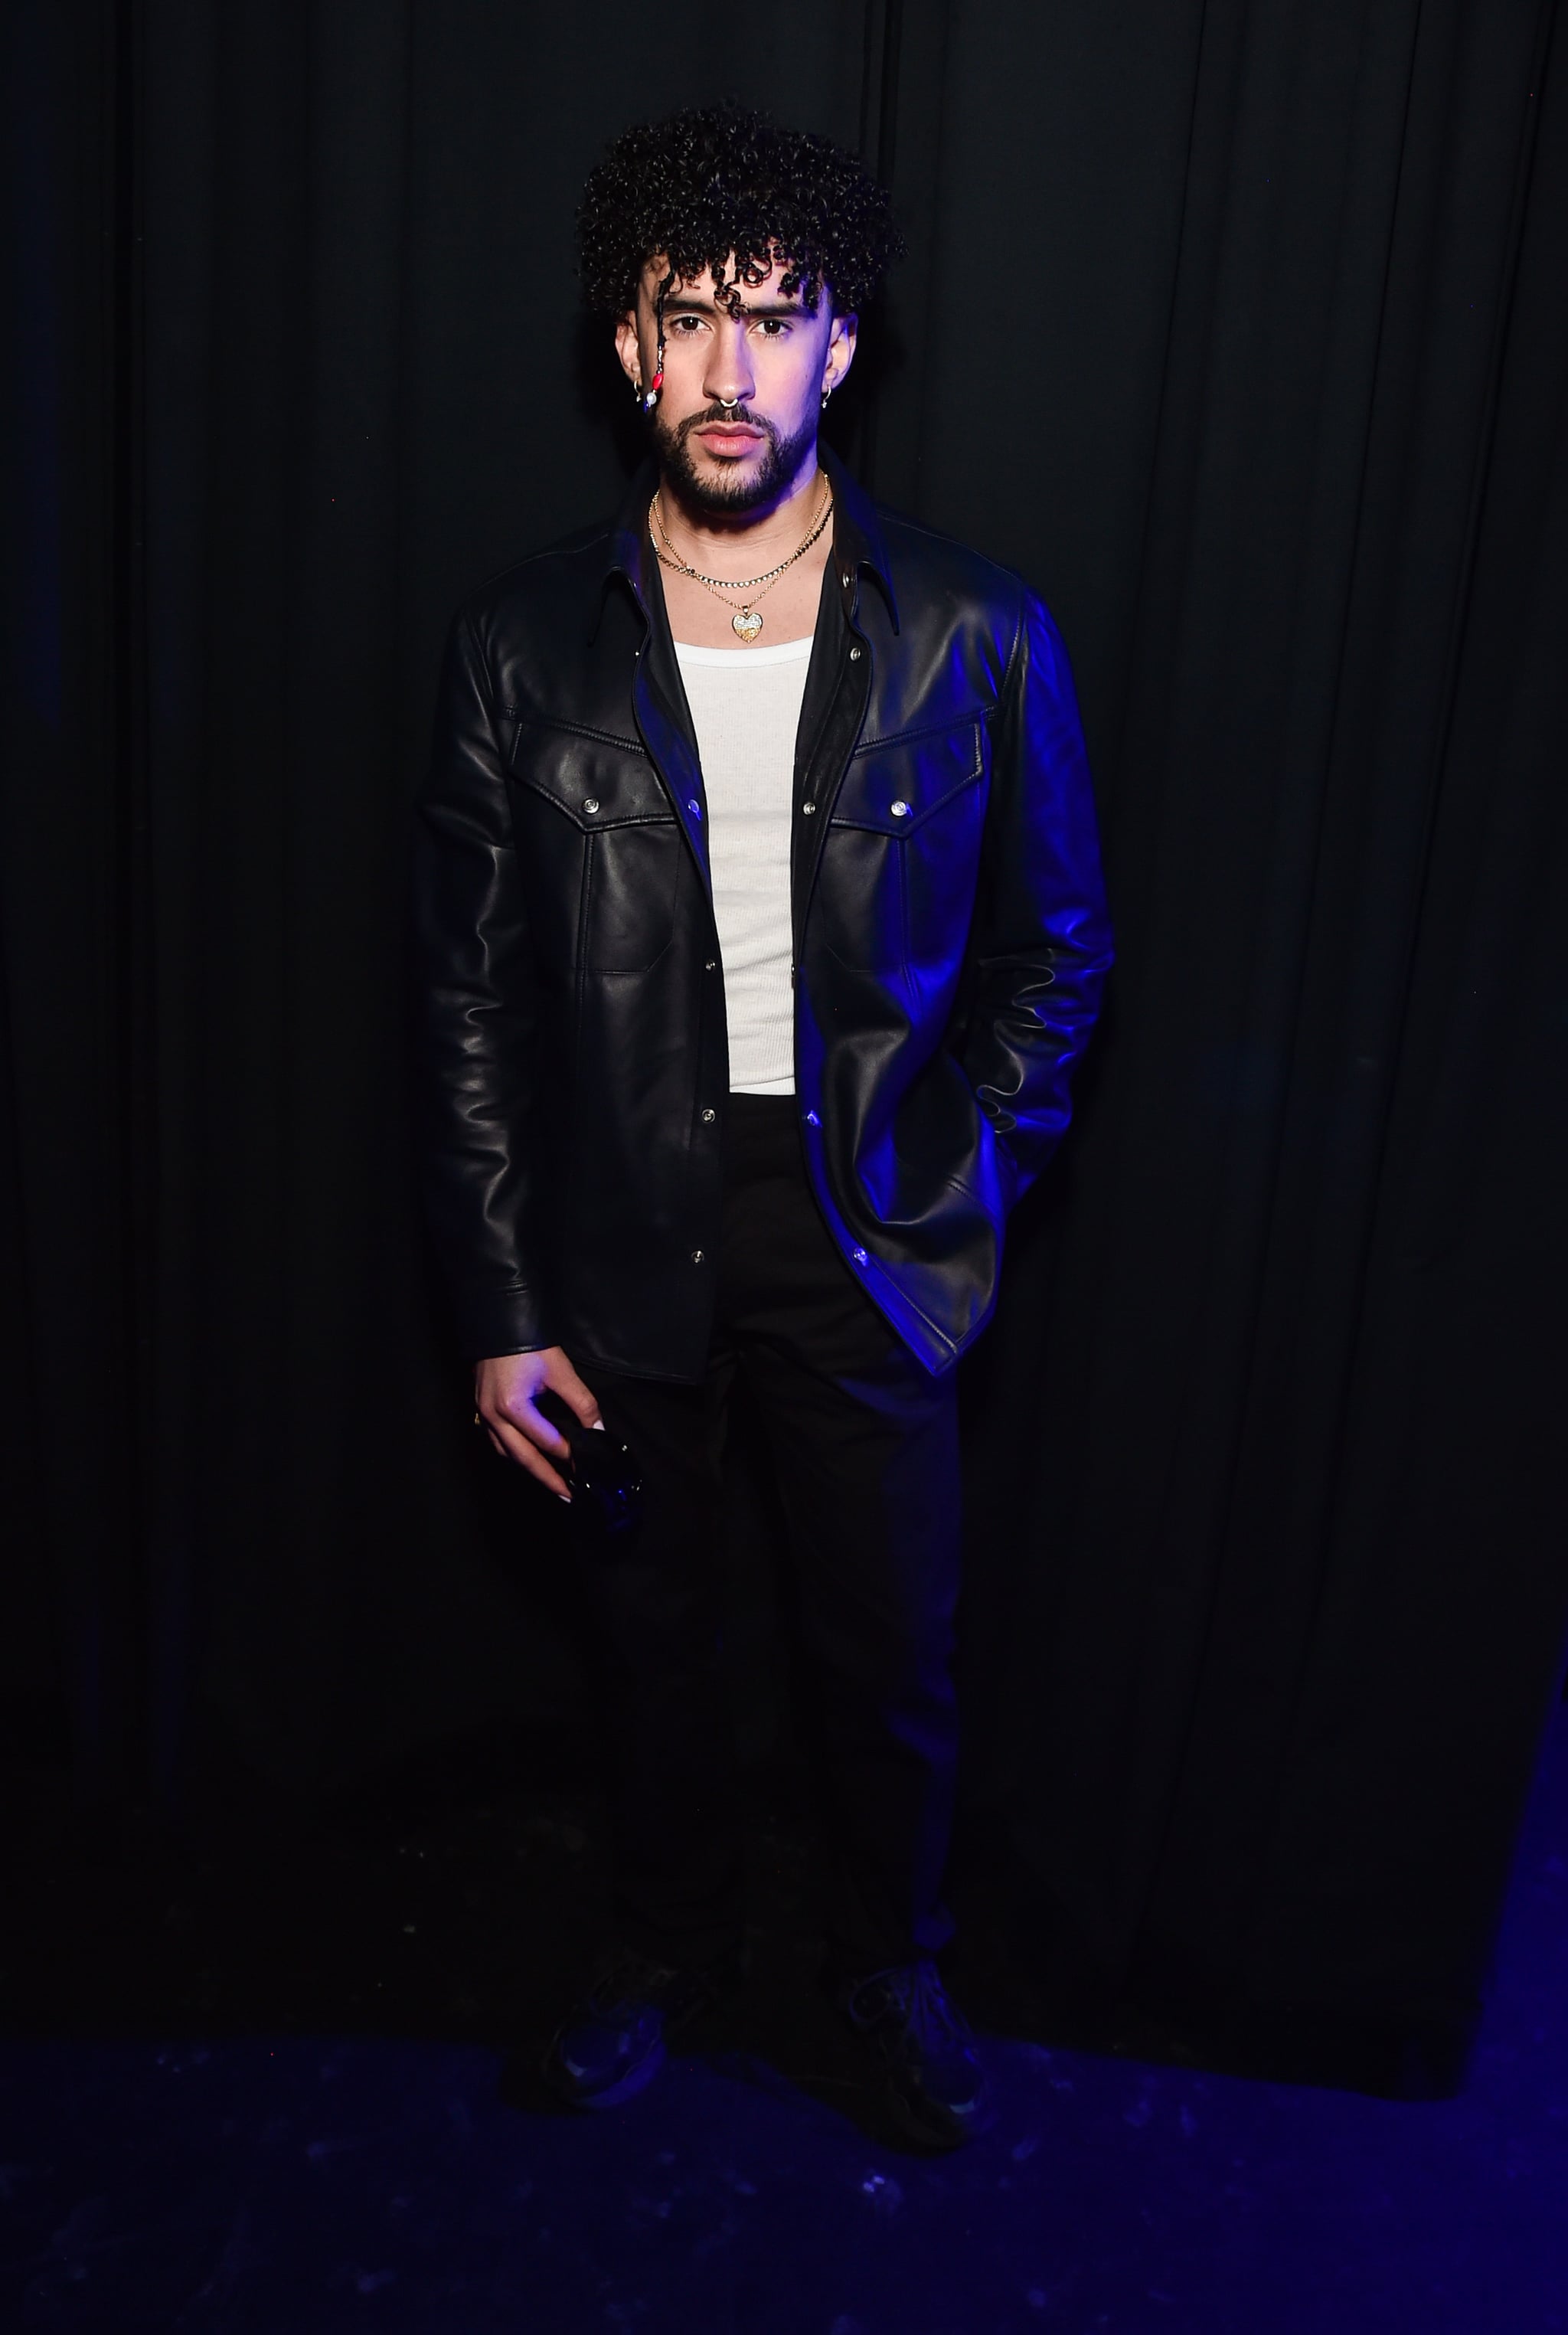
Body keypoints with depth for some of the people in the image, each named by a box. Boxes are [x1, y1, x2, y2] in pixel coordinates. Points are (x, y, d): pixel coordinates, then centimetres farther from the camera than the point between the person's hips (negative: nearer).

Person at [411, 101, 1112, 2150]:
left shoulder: (977, 641, -7)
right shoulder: (526, 642, -6)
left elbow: (1054, 951, 4)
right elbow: (469, 998, -3)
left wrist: (958, 1194, -5)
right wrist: (501, 1310, -5)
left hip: (869, 1228, 0)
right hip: (622, 1229, 1)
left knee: (891, 1651, 14)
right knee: (651, 1629, 19)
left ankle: (893, 1958, 44)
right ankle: (671, 1941, 47)